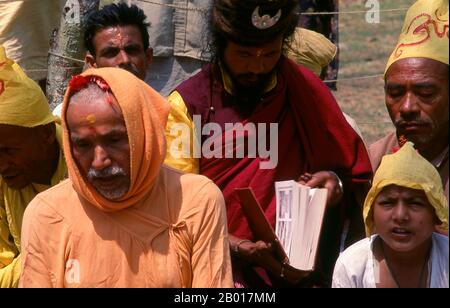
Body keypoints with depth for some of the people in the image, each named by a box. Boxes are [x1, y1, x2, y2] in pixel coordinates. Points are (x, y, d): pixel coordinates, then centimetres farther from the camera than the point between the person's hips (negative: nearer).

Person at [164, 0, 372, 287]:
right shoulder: (188, 103, -2)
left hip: (293, 272, 5)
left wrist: (335, 183, -6)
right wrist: (243, 250, -18)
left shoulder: (306, 91, 6)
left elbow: (355, 174, 16)